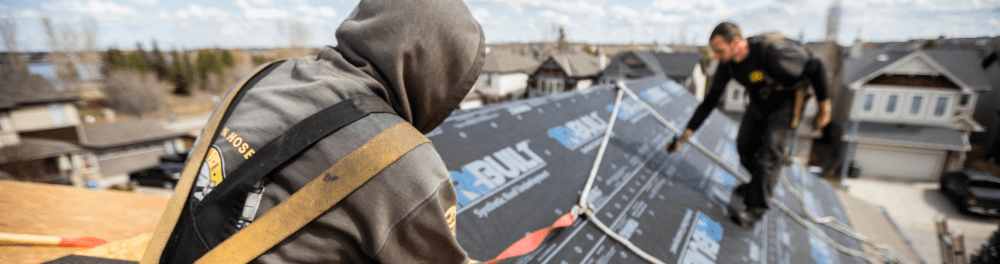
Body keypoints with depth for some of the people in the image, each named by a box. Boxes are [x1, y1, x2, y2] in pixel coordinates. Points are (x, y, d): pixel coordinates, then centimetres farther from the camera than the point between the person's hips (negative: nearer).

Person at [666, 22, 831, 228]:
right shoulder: (727, 63, -17)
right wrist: (686, 134, -11)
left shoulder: (771, 50, -37)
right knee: (745, 146, 8)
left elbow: (815, 67, -22)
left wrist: (824, 107, -13)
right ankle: (760, 183, 37)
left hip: (787, 101, -6)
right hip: (760, 101, 6)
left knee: (768, 153, -9)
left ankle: (756, 209, 3)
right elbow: (710, 101, -9)